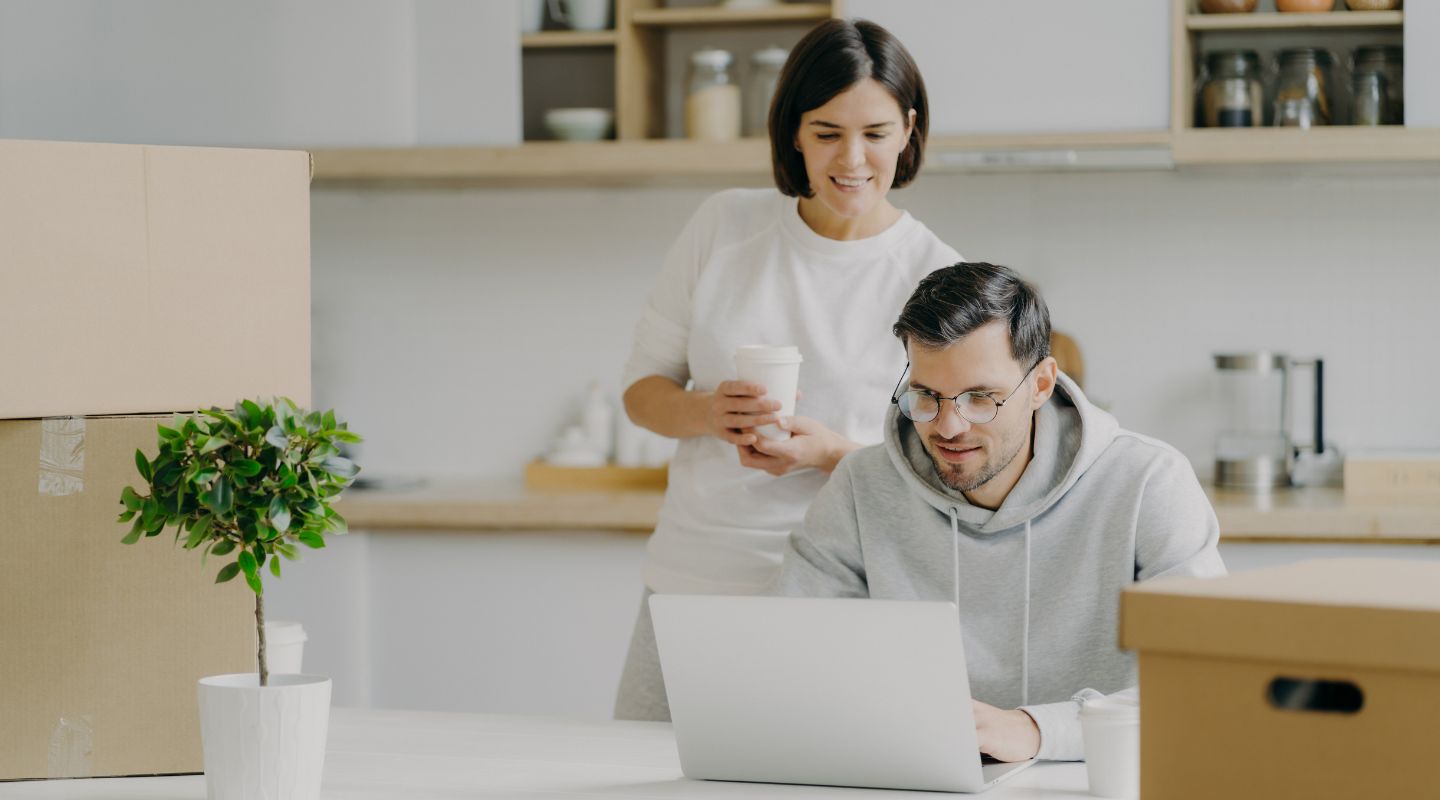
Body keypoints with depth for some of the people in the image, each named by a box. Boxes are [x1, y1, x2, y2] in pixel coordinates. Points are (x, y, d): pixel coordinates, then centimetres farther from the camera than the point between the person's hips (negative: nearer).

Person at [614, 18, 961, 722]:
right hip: (690, 584, 3)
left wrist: (831, 452, -19)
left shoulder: (934, 276, -2)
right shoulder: (725, 227, 5)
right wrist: (709, 412, -13)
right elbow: (642, 386, 10)